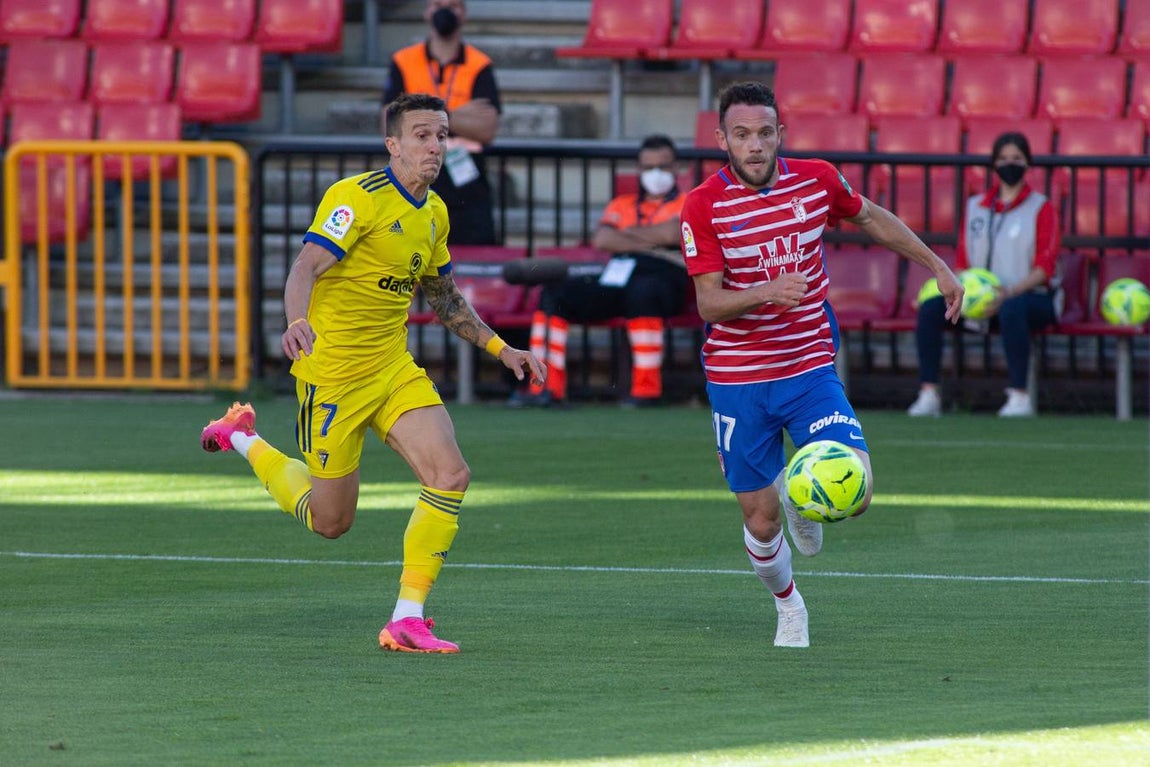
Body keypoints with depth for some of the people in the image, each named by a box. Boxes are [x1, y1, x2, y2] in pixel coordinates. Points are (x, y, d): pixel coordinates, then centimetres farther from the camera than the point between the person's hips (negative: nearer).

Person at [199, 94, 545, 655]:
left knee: (450, 475, -15)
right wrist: (297, 322, -47)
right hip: (333, 371, -7)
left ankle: (407, 620, -7)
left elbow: (444, 297, 24)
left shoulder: (434, 213, 9)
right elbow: (306, 267, -27)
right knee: (330, 521, 4)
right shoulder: (359, 197, -16)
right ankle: (242, 439, 31)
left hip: (395, 370, 7)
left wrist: (500, 348, 17)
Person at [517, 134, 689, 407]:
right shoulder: (622, 205, 28)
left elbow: (672, 233, -6)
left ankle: (647, 389, -35)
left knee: (641, 292, -42)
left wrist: (629, 233, 5)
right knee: (554, 294, -16)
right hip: (614, 279, 5)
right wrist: (645, 242, -1)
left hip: (663, 277, -5)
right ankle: (547, 387, -21)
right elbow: (602, 239, 9)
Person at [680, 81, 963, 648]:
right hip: (736, 381, -1)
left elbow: (871, 218, 18)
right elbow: (709, 304, -15)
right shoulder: (703, 206, -12)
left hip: (809, 369, 1)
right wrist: (767, 292, -34)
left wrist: (938, 267, 20)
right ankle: (787, 605, 35)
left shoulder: (816, 180, -4)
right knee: (761, 520, 3)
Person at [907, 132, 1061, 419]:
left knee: (1011, 310, -40)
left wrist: (1009, 293, -22)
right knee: (931, 307, -20)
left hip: (1032, 296, -5)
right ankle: (928, 394, -23)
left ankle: (1020, 397, -38)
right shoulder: (976, 207, 17)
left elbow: (1044, 267, -6)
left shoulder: (1040, 207, 3)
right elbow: (962, 262, 16)